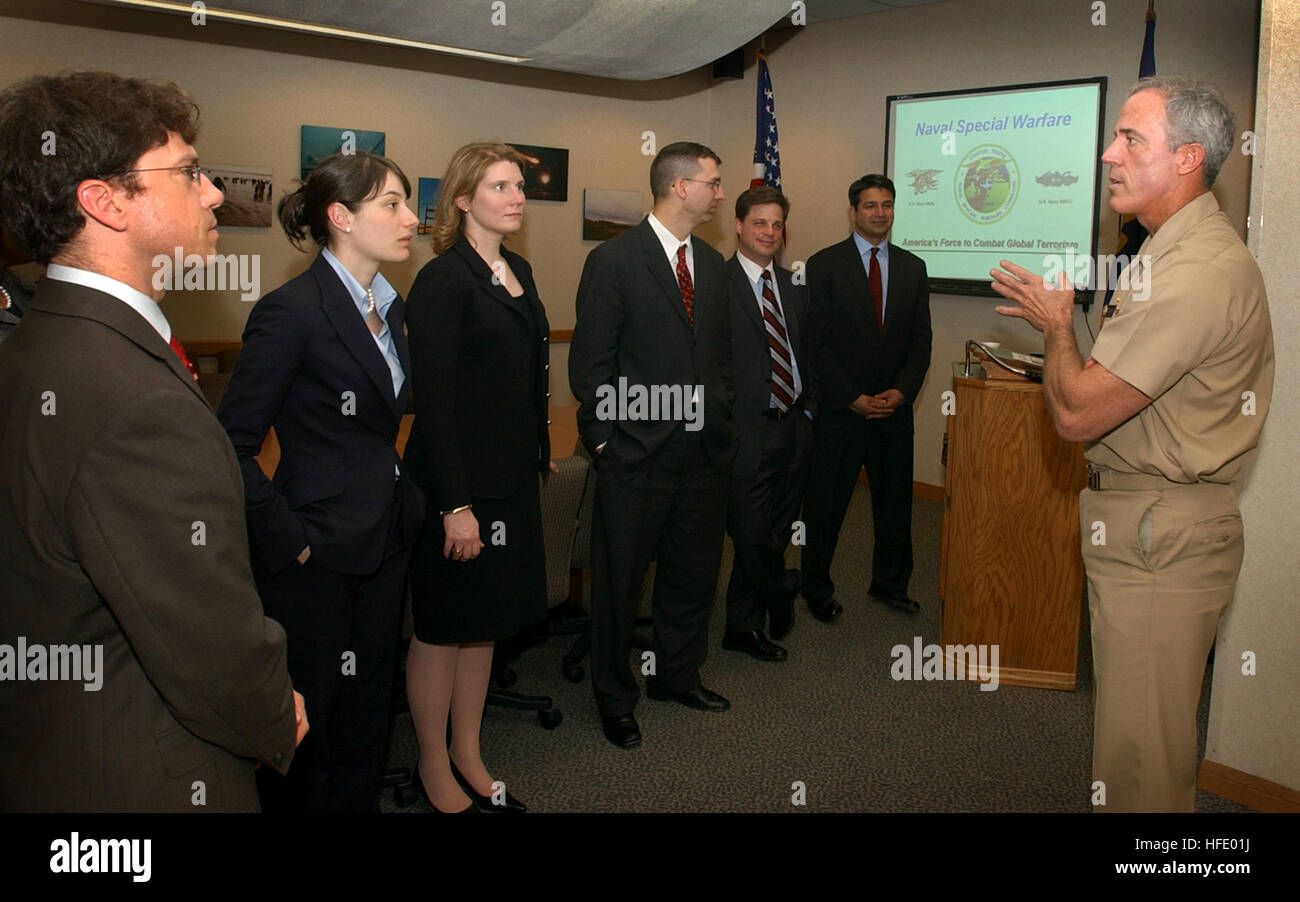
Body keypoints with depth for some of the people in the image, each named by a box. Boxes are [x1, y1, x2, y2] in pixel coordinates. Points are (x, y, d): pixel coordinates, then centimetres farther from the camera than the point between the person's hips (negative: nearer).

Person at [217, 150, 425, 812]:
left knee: (367, 715, 19)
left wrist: (406, 502, 10)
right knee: (307, 728, 10)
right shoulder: (291, 312, -17)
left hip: (385, 545, 8)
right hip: (319, 557, -7)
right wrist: (289, 539, -17)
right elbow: (233, 446, -17)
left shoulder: (387, 306, 8)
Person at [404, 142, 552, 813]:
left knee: (487, 622, 17)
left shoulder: (518, 271, 11)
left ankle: (468, 757, 32)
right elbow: (434, 400, -18)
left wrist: (540, 451, 16)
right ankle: (434, 770, 25)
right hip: (460, 481, -8)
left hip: (512, 479, 8)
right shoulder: (443, 280, -14)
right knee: (443, 628, 7)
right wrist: (456, 505, -21)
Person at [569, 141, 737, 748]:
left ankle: (677, 677, 39)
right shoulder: (613, 260, -9)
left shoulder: (712, 263, 11)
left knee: (694, 573, 17)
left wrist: (722, 423, 10)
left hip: (705, 453, 7)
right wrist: (604, 441, -11)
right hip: (637, 455, -6)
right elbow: (590, 363, -9)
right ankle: (614, 698, 26)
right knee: (620, 581, 8)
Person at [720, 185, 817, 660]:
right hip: (748, 431, -7)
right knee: (753, 534, -2)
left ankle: (743, 626, 26)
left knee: (774, 531, 12)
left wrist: (808, 407, 13)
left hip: (793, 425, 7)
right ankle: (781, 597, 26)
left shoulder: (792, 286, 15)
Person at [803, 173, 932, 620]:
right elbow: (817, 343, -8)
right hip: (839, 411, -4)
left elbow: (920, 340, 7)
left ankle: (889, 584, 32)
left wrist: (901, 392, -8)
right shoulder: (824, 264, -3)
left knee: (895, 503, 13)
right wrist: (853, 398, -13)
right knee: (825, 505, 5)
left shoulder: (912, 267, 10)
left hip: (895, 410, 4)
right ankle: (816, 589, 23)